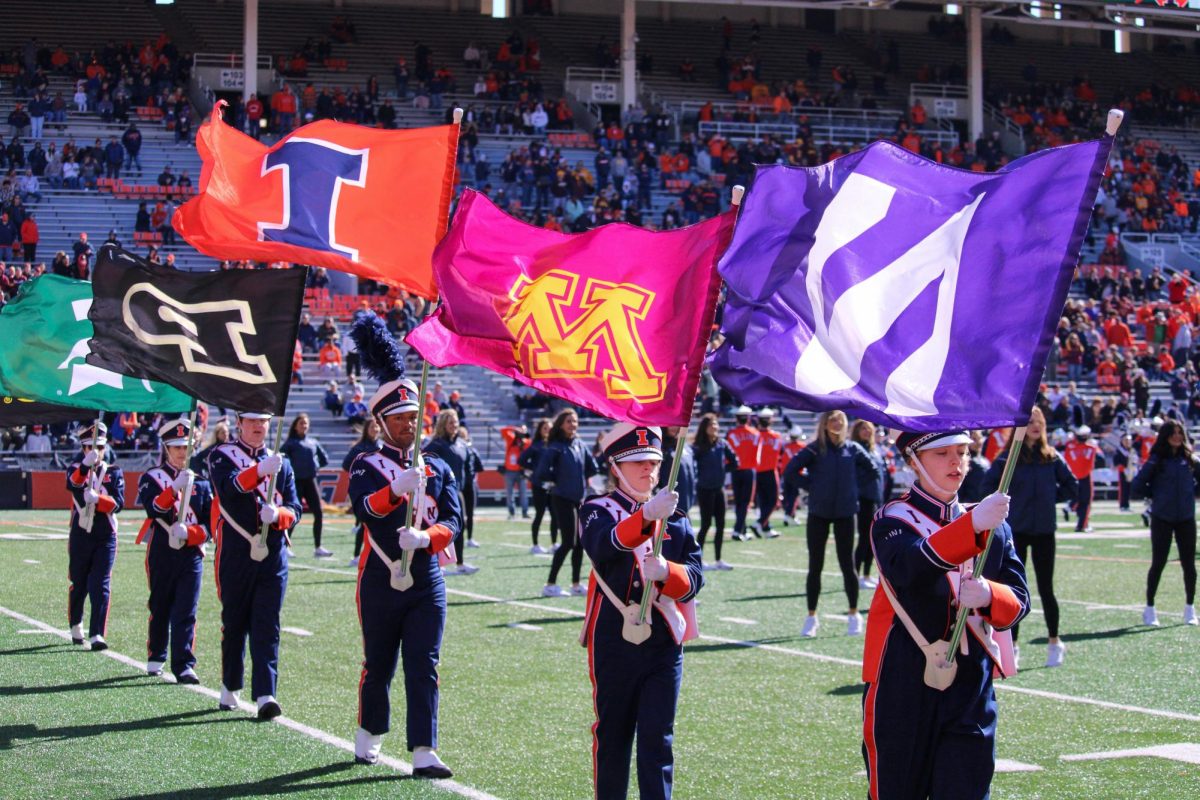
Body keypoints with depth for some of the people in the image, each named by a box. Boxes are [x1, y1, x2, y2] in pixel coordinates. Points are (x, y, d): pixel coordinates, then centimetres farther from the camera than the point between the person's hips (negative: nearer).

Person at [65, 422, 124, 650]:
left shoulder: (114, 473, 5)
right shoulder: (76, 468, 2)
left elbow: (118, 503, -7)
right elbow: (72, 484, -23)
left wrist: (97, 498, -26)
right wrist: (86, 465, -42)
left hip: (105, 538, 0)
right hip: (80, 537, 0)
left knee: (101, 587, -8)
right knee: (78, 586, 12)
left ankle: (96, 635, -11)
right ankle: (76, 626, 34)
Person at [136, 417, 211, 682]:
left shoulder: (201, 481, 9)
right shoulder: (152, 478, 3)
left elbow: (209, 523, 5)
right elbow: (153, 509, -17)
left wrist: (189, 532, -13)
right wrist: (175, 488, -29)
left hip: (192, 553, 1)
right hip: (161, 553, -1)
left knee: (187, 612, -7)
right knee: (160, 608, 11)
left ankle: (184, 665, -9)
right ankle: (155, 658, 29)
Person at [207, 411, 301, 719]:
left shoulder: (281, 463, 14)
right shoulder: (221, 456, 3)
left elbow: (294, 510, 8)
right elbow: (228, 488, -20)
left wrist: (277, 515, -15)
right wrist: (260, 470, -37)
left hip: (273, 556, 2)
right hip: (236, 555, -2)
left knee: (267, 626, -5)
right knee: (234, 624, 7)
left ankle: (265, 695, -11)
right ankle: (230, 689, 23)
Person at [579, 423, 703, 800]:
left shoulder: (676, 518, 10)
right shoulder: (598, 510, -1)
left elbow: (694, 577, 0)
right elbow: (604, 545, -25)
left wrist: (666, 572, -23)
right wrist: (647, 515, -43)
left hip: (663, 644, 2)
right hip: (613, 642, -2)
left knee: (658, 737, 0)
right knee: (612, 734, 9)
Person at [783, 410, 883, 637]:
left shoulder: (852, 449, 3)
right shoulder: (814, 450, -5)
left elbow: (872, 469, 14)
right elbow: (790, 473, -8)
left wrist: (852, 484, 5)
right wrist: (812, 486, -8)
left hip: (845, 513, 1)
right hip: (818, 513, -1)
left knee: (847, 565, 5)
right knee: (815, 566, 4)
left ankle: (854, 615, 16)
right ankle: (811, 617, 12)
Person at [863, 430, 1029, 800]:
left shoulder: (992, 525, 11)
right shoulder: (893, 520, -4)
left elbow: (1018, 600, 4)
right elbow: (908, 567, -27)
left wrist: (989, 595, -20)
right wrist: (972, 526, -41)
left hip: (971, 692, 3)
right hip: (903, 691, -3)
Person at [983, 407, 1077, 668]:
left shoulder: (1052, 457, 3)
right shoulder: (1008, 458, -4)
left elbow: (1072, 486, 11)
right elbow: (988, 486, -4)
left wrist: (1051, 498, 3)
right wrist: (1007, 502, -5)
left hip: (1044, 530, 1)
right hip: (1016, 530, -1)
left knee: (1045, 588, 7)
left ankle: (1055, 643, 19)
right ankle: (1011, 646, 8)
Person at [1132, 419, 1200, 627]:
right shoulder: (1156, 461, -5)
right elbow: (1138, 487, -4)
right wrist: (1156, 495, -3)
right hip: (1162, 519, -3)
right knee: (1158, 563, 1)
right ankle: (1150, 609, 10)